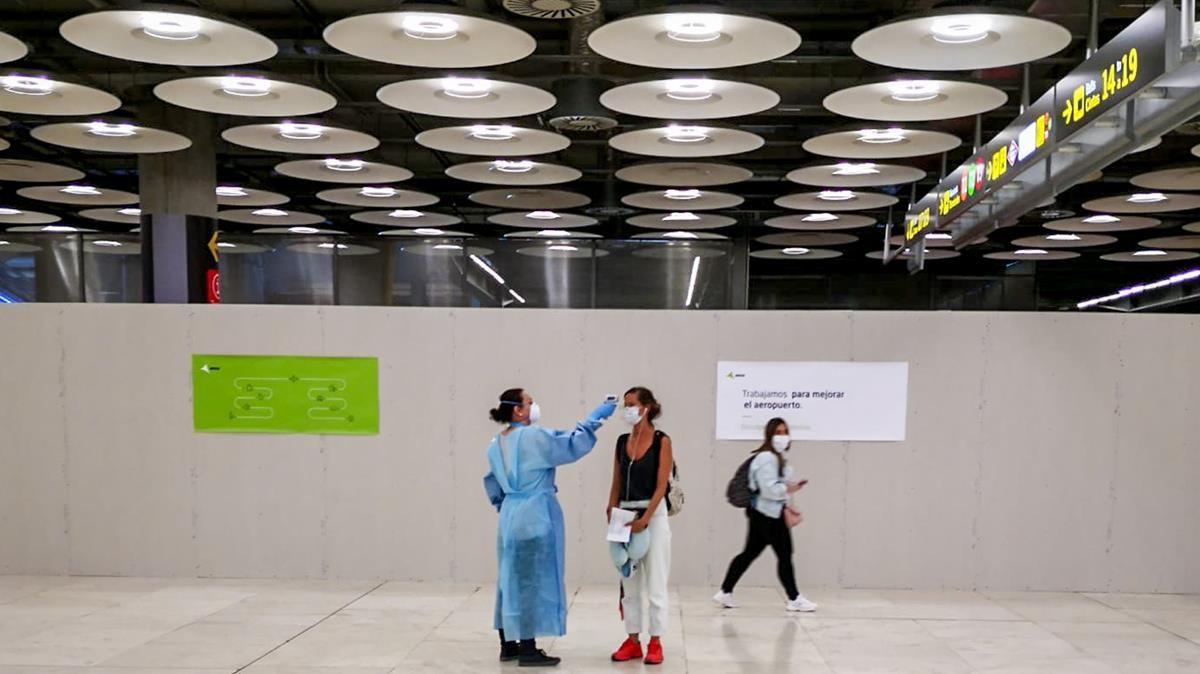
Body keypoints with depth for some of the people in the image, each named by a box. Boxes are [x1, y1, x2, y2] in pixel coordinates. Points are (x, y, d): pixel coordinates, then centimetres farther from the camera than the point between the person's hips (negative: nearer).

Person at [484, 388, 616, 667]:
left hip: (511, 517, 8)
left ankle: (508, 645, 21)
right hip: (535, 517, -8)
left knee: (511, 579, 14)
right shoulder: (534, 437, -17)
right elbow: (572, 445, -14)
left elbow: (492, 483, 16)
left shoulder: (496, 444, 8)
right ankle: (528, 650, 5)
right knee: (532, 581, -1)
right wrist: (596, 417, -6)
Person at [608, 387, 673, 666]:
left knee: (655, 581, 1)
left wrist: (644, 518, -18)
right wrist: (611, 514, 0)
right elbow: (616, 483, 10)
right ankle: (633, 640, 19)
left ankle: (655, 642, 11)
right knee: (629, 581, 10)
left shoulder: (662, 441, -7)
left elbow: (661, 486, -12)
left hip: (653, 515, -5)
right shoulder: (622, 441, 8)